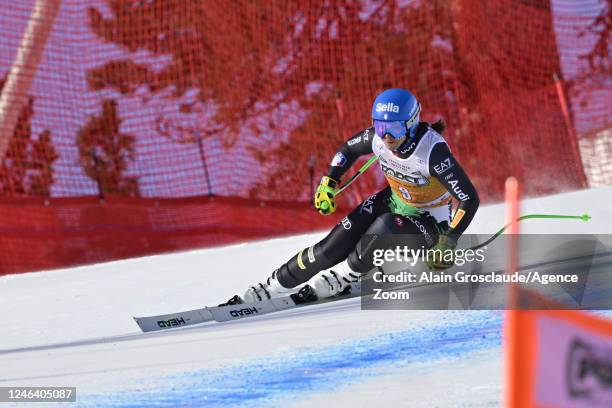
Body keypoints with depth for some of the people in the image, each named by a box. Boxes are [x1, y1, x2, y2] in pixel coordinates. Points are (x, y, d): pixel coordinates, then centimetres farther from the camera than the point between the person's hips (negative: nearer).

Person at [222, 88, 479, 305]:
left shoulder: (432, 151, -35)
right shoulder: (378, 137, -18)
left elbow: (470, 200, -31)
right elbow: (349, 149, 6)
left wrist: (448, 243, -38)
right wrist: (328, 184, -4)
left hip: (429, 222, -5)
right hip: (393, 201, 5)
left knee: (382, 230, -35)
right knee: (333, 248, -10)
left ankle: (339, 280, -11)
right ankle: (270, 288, 1)